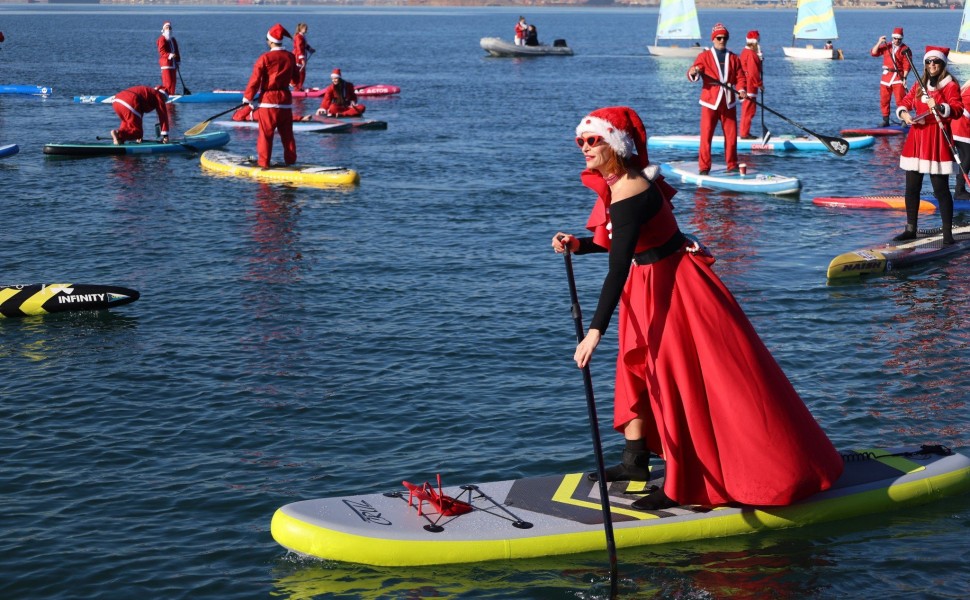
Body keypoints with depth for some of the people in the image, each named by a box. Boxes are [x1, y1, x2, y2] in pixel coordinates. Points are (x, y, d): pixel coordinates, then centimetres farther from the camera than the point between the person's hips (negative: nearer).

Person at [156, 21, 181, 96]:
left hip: (173, 64, 8)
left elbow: (176, 51, 23)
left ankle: (172, 95, 13)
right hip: (166, 63, -8)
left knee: (173, 81, 8)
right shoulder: (162, 39, -6)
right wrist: (169, 55, -30)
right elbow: (161, 51, -16)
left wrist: (177, 61, 16)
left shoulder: (173, 39, 20)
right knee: (167, 82, -13)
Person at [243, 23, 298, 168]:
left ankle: (263, 163, 0)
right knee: (287, 133, 13)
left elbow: (255, 79, -9)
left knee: (265, 134, 0)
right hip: (286, 100, 5)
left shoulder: (265, 58, -12)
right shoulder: (291, 57, 4)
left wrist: (248, 97, 1)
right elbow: (294, 77, 18)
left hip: (268, 101, -5)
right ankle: (290, 160, 18)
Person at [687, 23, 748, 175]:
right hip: (710, 102, -3)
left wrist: (741, 89, -13)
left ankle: (732, 165, 16)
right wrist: (693, 73, -32)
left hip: (728, 103, 3)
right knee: (706, 136, -5)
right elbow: (692, 75, -7)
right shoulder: (704, 56, 4)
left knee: (731, 136, 5)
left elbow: (740, 77, 8)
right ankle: (704, 167, 1)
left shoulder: (734, 58, 13)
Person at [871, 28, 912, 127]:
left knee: (900, 100, -11)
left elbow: (907, 65, -5)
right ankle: (885, 121, 14)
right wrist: (879, 42, -9)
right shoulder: (886, 47, 11)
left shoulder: (905, 49, 0)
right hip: (886, 76, 4)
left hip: (898, 76, -4)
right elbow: (873, 53, 3)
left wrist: (904, 77, -14)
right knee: (884, 100, 6)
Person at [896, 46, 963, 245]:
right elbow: (905, 102, 16)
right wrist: (904, 113, -7)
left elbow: (957, 109, -17)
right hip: (916, 139, 6)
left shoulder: (950, 85, -5)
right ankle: (910, 229, 20)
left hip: (937, 141, -6)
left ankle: (947, 233, -2)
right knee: (912, 188, 10)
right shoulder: (919, 85, 14)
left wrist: (939, 107, -35)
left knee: (941, 189, -6)